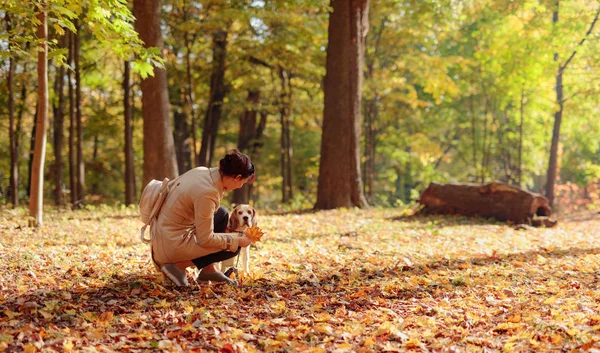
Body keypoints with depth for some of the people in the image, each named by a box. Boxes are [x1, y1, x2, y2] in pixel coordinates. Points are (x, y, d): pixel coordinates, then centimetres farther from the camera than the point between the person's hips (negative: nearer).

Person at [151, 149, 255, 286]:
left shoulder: (201, 171, -3)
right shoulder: (207, 193, -28)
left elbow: (169, 186, 14)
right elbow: (205, 239, -21)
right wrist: (238, 241, -9)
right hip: (172, 245, -9)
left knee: (222, 214, 17)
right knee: (233, 247, -1)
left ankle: (208, 269, 17)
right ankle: (179, 265, -3)